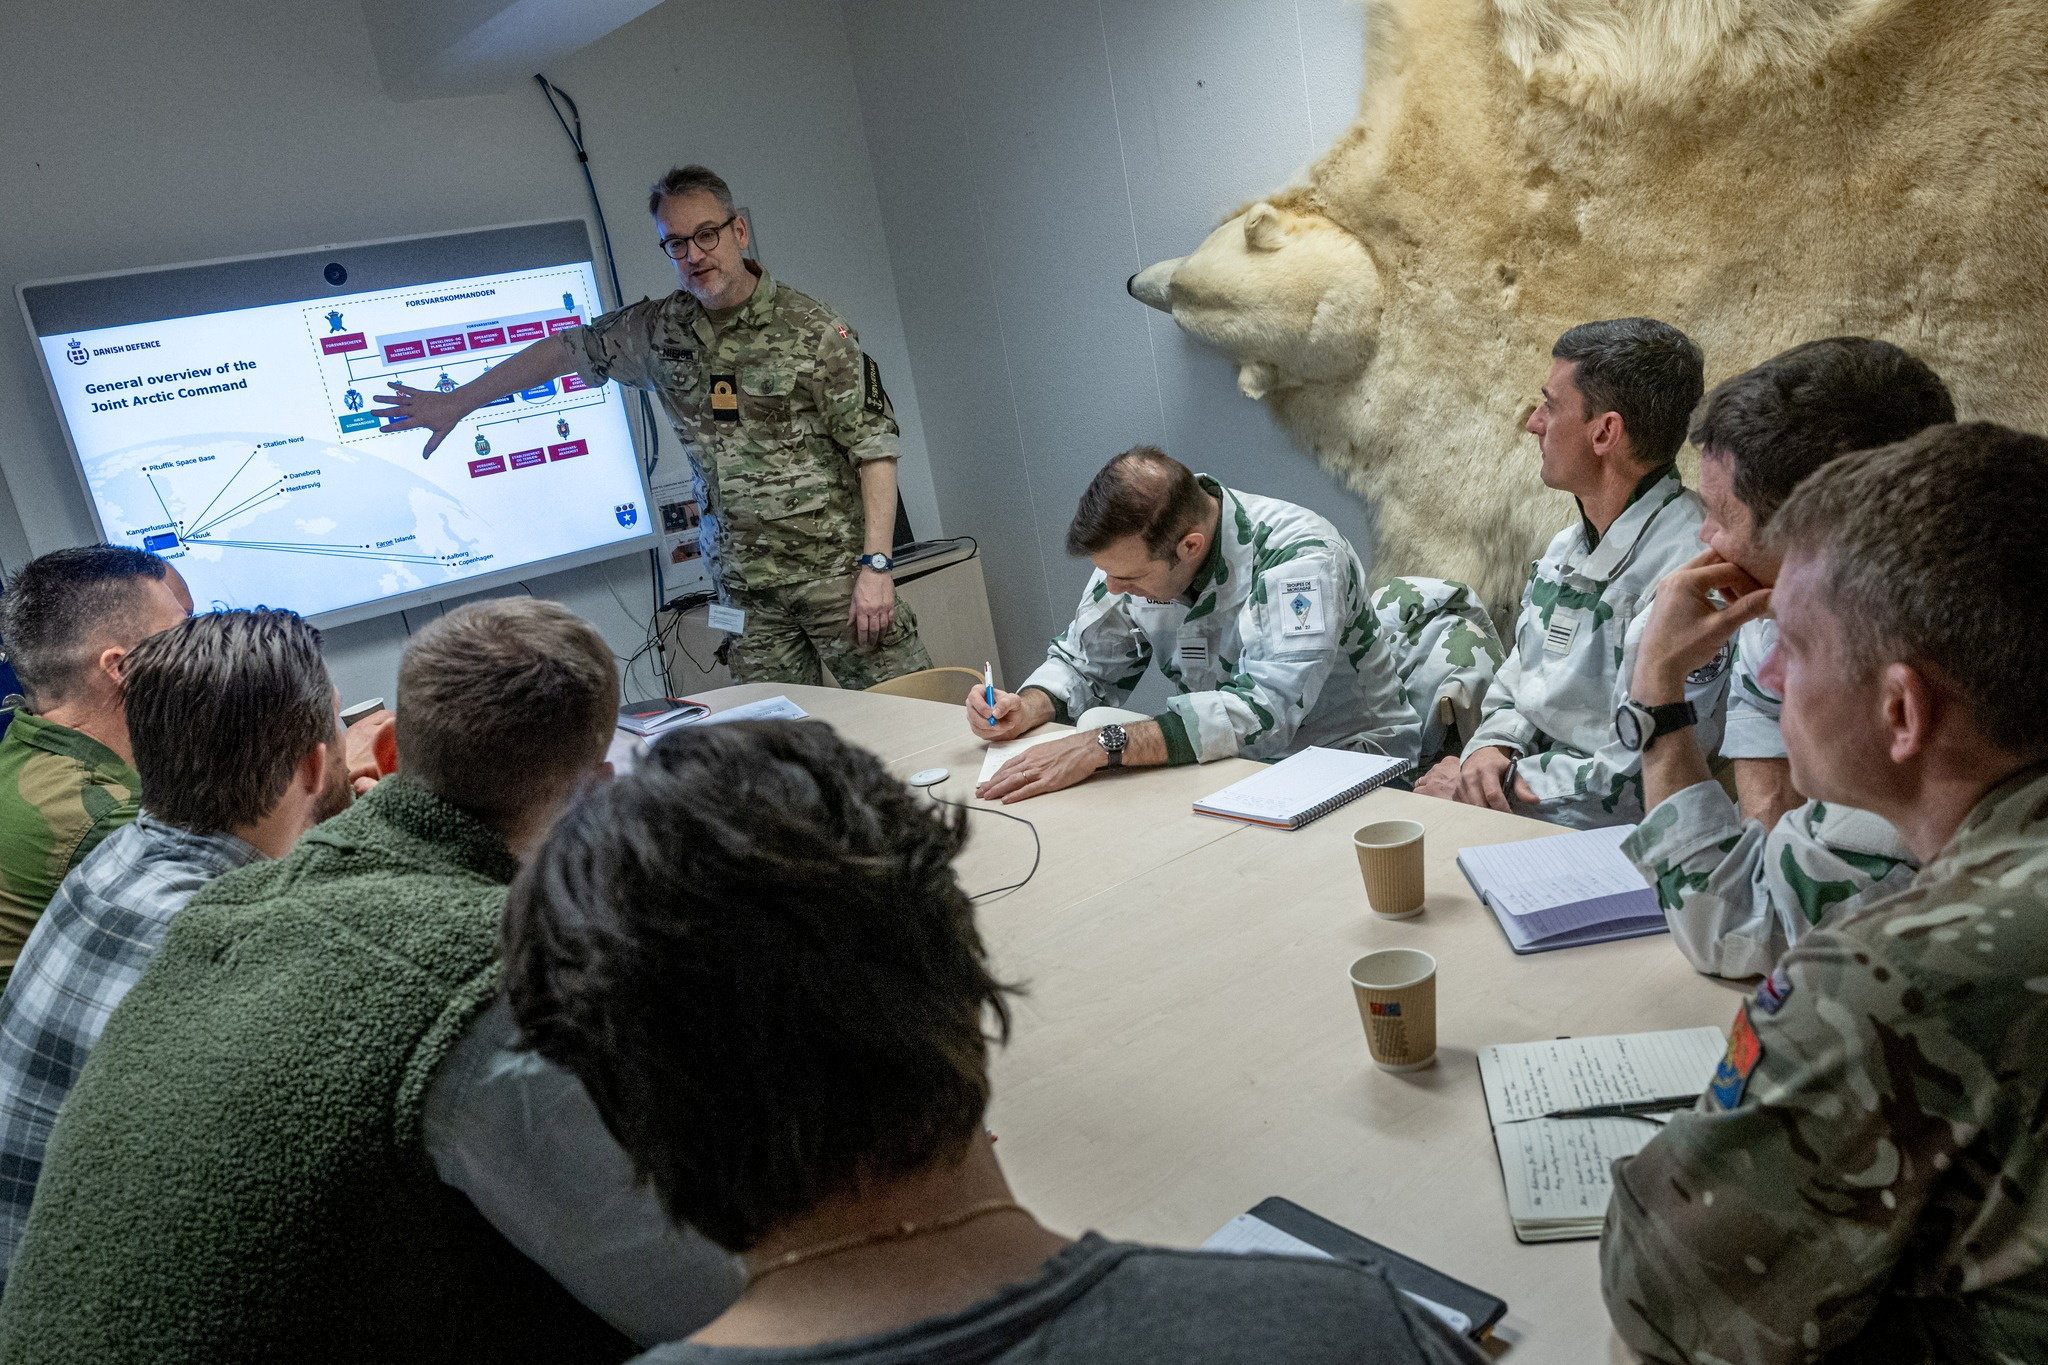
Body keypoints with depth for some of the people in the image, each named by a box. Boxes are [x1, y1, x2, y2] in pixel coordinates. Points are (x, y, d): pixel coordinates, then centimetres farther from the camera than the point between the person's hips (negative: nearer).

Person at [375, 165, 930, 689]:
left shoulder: (812, 330, -7)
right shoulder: (659, 328, 8)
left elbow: (874, 447, -8)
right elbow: (563, 350, 21)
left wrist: (876, 565, -15)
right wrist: (457, 402, 24)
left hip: (834, 568, -4)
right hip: (744, 586, 4)